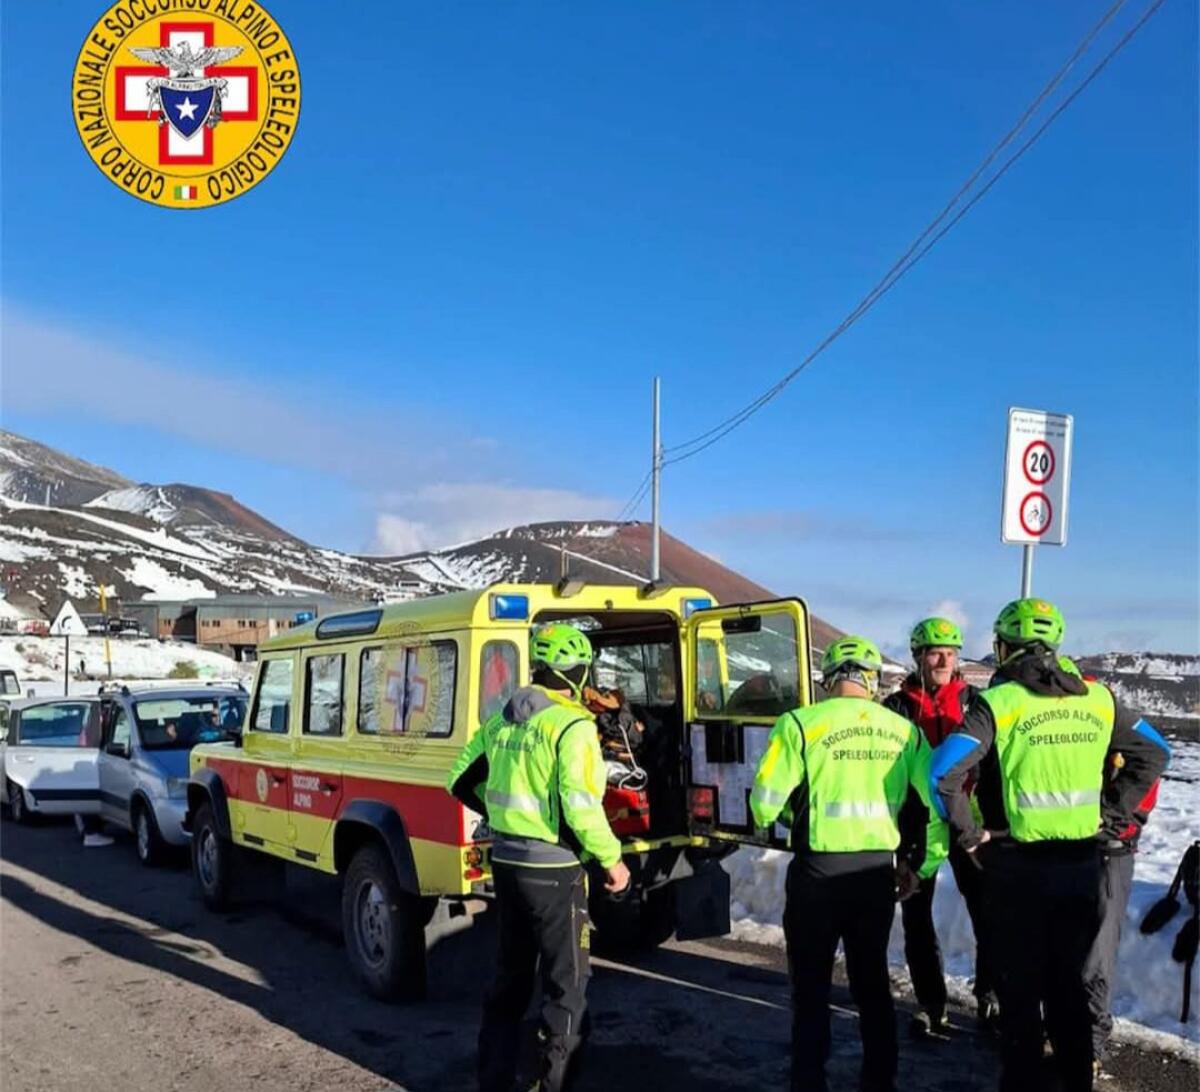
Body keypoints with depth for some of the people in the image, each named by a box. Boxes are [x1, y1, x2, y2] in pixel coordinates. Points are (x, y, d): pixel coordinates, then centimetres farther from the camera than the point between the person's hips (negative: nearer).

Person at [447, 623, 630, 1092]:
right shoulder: (572, 726, -16)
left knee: (511, 972, 21)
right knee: (566, 983, 7)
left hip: (506, 860, 7)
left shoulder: (501, 721, 6)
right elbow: (580, 806, -23)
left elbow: (462, 781, 13)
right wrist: (611, 859, -9)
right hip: (553, 868, -7)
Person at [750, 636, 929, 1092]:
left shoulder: (800, 724, -11)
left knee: (811, 986, 11)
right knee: (872, 980, 20)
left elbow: (765, 803, -11)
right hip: (877, 870, 4)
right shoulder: (904, 730, 1)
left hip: (818, 870, -3)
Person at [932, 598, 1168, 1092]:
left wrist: (968, 834, -9)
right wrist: (1111, 812, 12)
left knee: (1020, 989, 8)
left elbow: (942, 773, -22)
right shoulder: (1095, 698, 4)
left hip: (1018, 866, -5)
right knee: (1068, 985, 18)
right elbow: (1153, 753, 14)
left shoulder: (998, 703, -12)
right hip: (1082, 862, 5)